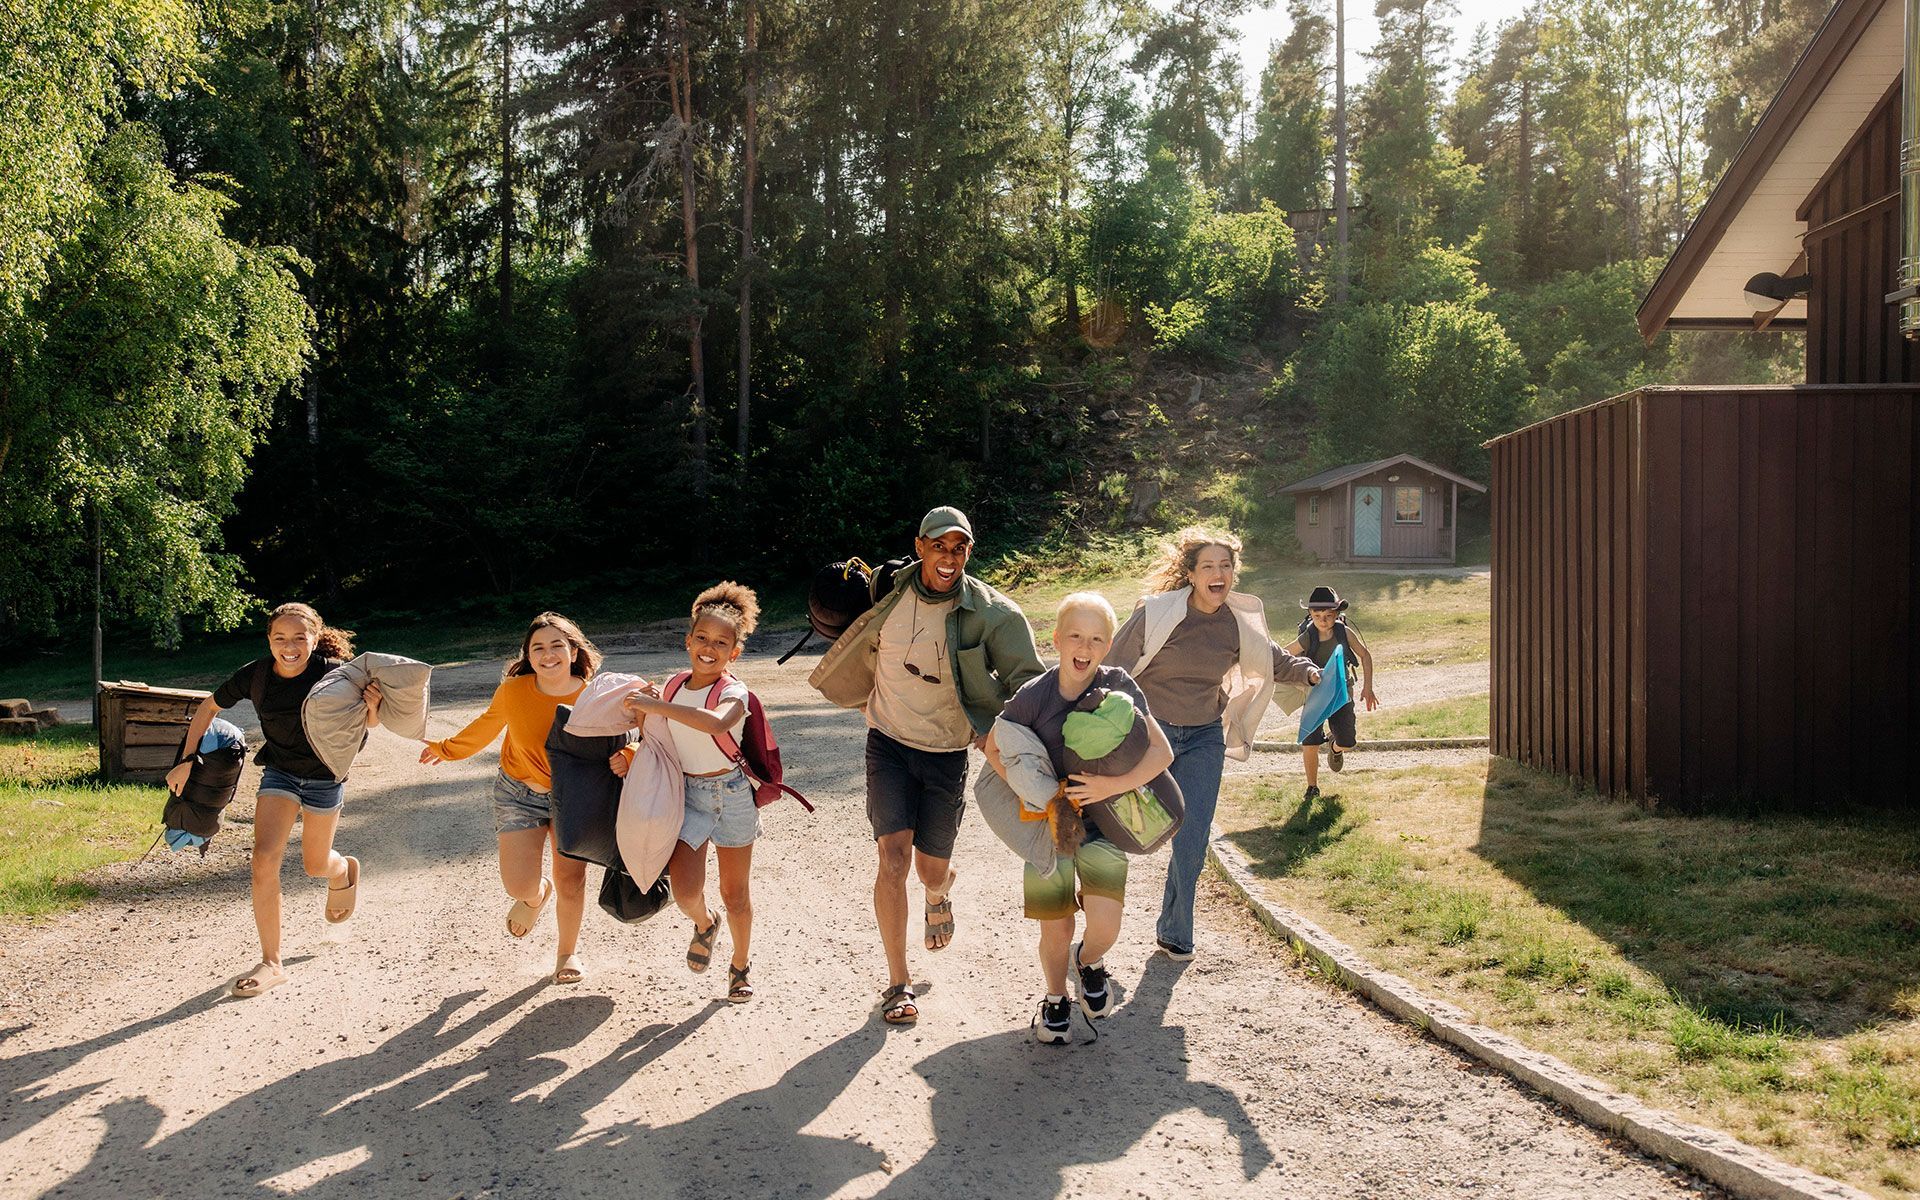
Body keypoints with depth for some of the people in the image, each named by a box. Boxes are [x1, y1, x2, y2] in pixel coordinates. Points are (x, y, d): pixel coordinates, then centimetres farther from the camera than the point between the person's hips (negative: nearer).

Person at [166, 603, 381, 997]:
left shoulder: (331, 673, -23)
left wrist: (372, 706, -35)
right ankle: (271, 964, -4)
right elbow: (209, 708, 0)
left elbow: (367, 723, -11)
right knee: (264, 860, -14)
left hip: (324, 776, -2)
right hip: (279, 772, 2)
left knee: (315, 865, 13)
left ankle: (345, 871, 53)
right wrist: (187, 761, -2)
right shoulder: (255, 675, -17)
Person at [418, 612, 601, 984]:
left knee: (571, 883, 6)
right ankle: (536, 894, 31)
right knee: (519, 885, -9)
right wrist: (445, 749, 18)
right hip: (519, 794, 0)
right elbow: (485, 728, 6)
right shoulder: (512, 691, -13)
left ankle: (568, 951, 35)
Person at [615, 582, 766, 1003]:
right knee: (685, 891, -11)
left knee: (735, 894, 10)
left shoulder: (733, 692, -16)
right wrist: (629, 758, -3)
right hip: (686, 796, 3)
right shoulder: (674, 686, 0)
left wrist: (656, 705, -37)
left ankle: (740, 966, 33)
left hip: (731, 796, -3)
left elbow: (717, 722, -41)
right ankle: (704, 925, 25)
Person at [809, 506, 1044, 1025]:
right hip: (889, 745, 0)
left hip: (947, 754, 0)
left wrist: (999, 730, -18)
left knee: (931, 870, 9)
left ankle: (941, 893, 50)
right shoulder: (888, 594, -7)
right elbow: (861, 650, 15)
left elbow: (1027, 682, -9)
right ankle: (898, 982, 0)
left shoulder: (991, 613, -14)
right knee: (893, 859, -13)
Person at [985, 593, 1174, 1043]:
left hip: (1103, 823, 0)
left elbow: (1162, 752, -11)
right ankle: (1055, 998, 34)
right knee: (1055, 930, 2)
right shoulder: (1034, 694, -12)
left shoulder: (1118, 687, -12)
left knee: (1105, 925, -15)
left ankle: (1089, 960, 23)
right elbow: (994, 748, 2)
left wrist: (1115, 785, -24)